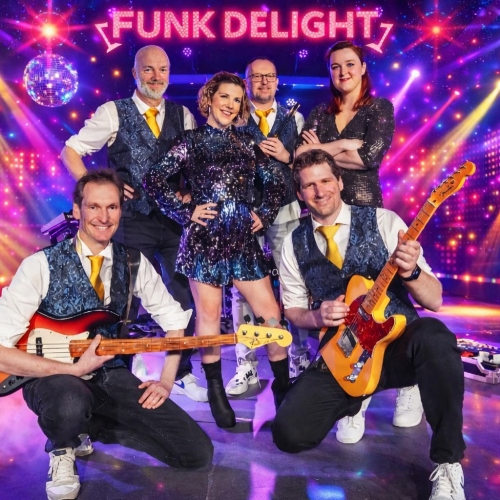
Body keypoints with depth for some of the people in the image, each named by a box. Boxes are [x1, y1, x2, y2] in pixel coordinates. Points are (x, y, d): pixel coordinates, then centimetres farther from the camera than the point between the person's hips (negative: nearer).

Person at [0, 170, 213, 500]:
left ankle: (90, 426, 12)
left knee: (198, 453, -6)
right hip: (53, 376, -4)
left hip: (109, 374, 4)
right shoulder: (41, 265, -14)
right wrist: (75, 370, -23)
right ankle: (62, 450, -4)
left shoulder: (134, 263, -1)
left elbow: (175, 320, 7)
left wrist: (166, 381, -5)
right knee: (70, 405, -43)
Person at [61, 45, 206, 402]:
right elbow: (70, 151, 1)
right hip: (132, 222, -3)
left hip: (176, 220, 3)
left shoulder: (183, 116, 10)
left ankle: (182, 374, 22)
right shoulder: (113, 113, 0)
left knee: (185, 300, 6)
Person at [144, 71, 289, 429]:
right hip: (205, 239, -3)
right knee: (209, 315, 4)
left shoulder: (247, 143, 13)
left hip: (244, 240, 4)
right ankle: (216, 391, 21)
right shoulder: (191, 141, 3)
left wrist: (265, 215, 9)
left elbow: (275, 181, 21)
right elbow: (154, 180, -3)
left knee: (270, 312, 1)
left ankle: (283, 386, 18)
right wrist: (186, 212, -7)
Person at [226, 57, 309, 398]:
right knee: (242, 288, -2)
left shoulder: (294, 119, 13)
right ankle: (246, 368, 6)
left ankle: (300, 359, 14)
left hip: (286, 210, 2)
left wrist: (287, 157, -8)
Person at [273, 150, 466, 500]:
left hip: (398, 344, -2)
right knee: (289, 433, -16)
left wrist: (410, 272, -29)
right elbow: (292, 308, 13)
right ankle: (355, 397, 18)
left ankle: (447, 465, -16)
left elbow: (434, 301, -7)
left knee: (434, 338, -38)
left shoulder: (383, 221, -4)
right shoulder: (294, 244, 3)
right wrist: (316, 317, -10)